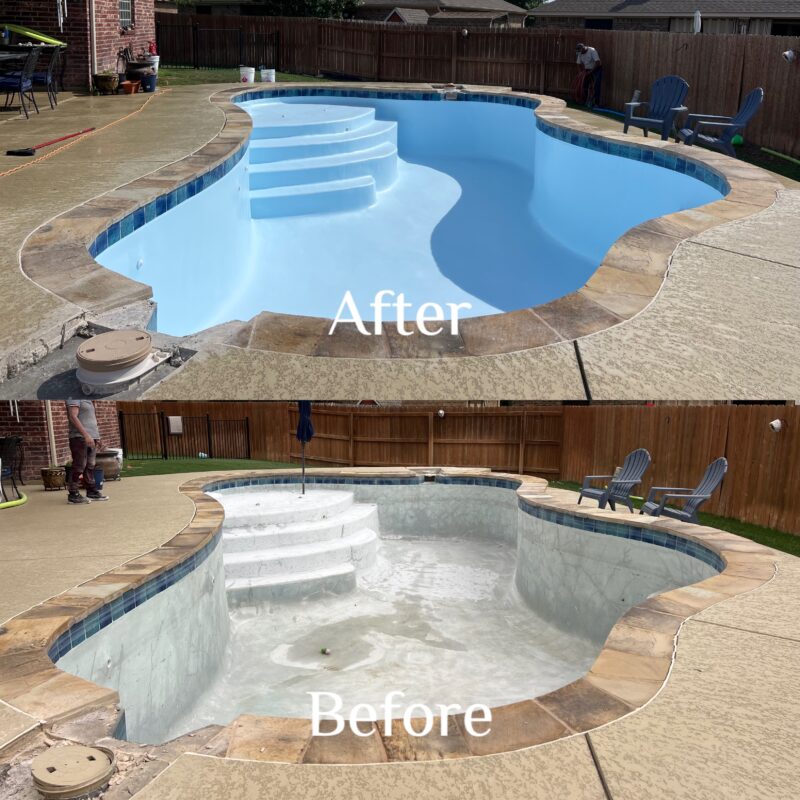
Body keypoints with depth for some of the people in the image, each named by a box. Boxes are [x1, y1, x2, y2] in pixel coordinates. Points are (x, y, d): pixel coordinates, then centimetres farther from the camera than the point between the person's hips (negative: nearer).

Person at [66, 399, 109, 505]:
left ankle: (92, 491, 17)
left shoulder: (89, 400, 18)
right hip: (79, 437, -9)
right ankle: (73, 494, -3)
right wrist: (86, 435, -25)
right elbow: (73, 417, -19)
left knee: (90, 466, 11)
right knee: (79, 466, -7)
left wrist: (97, 437, 20)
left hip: (91, 438, 9)